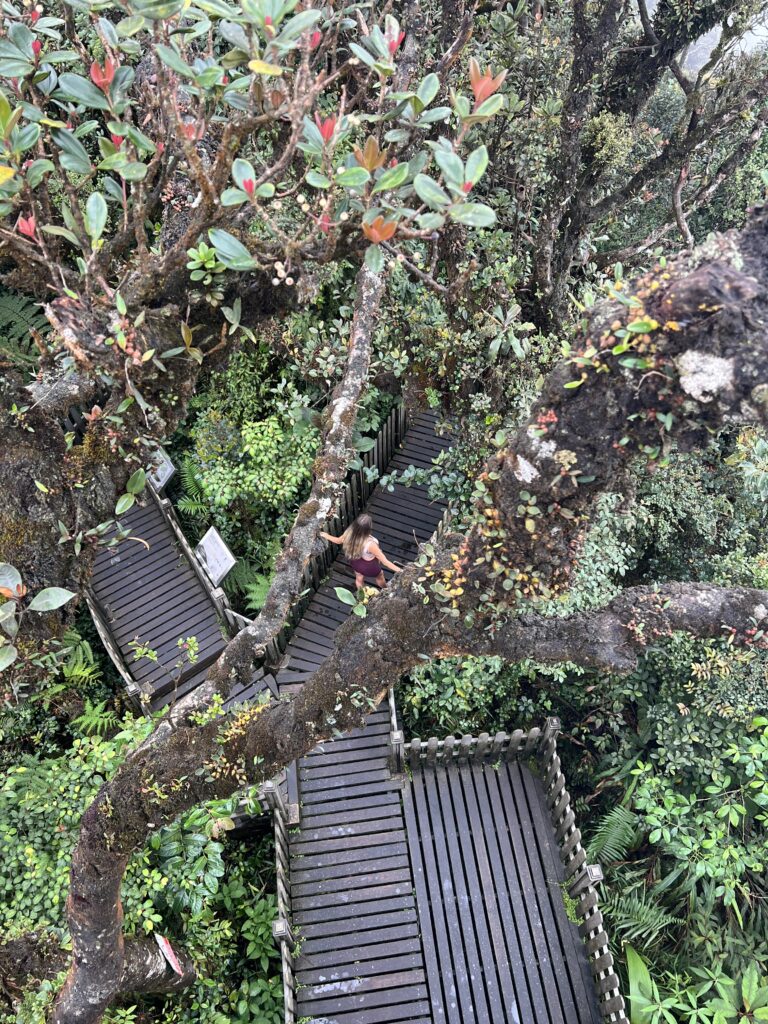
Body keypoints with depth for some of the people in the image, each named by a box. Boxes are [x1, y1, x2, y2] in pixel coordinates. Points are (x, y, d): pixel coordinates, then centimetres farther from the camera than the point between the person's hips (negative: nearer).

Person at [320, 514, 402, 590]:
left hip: (355, 562, 4)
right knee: (379, 577, 31)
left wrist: (325, 535, 14)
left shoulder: (349, 533, -29)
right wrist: (400, 571, -34)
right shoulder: (370, 544, -45)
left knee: (359, 579, 36)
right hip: (370, 567, -4)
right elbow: (384, 561, -38)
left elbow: (338, 541, -6)